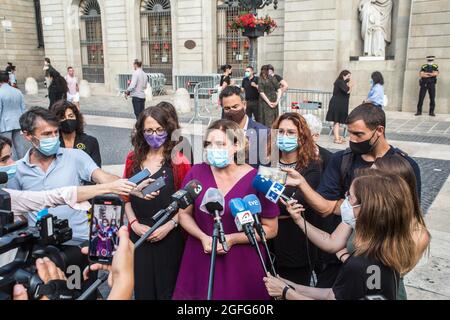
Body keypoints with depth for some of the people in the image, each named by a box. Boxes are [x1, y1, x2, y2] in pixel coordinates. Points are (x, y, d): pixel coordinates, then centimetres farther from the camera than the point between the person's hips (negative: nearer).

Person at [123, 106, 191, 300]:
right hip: (139, 234, 3)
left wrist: (169, 225, -14)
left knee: (167, 290, 8)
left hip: (169, 236, -3)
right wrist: (134, 223, -3)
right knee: (142, 289, 12)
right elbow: (125, 196, 10)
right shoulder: (133, 159, 6)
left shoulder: (178, 160, -5)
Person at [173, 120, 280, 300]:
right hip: (200, 261, 3)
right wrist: (203, 237, -13)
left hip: (242, 265, -2)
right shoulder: (197, 173, -4)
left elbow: (271, 229, -7)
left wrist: (232, 239, -17)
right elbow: (184, 213, 5)